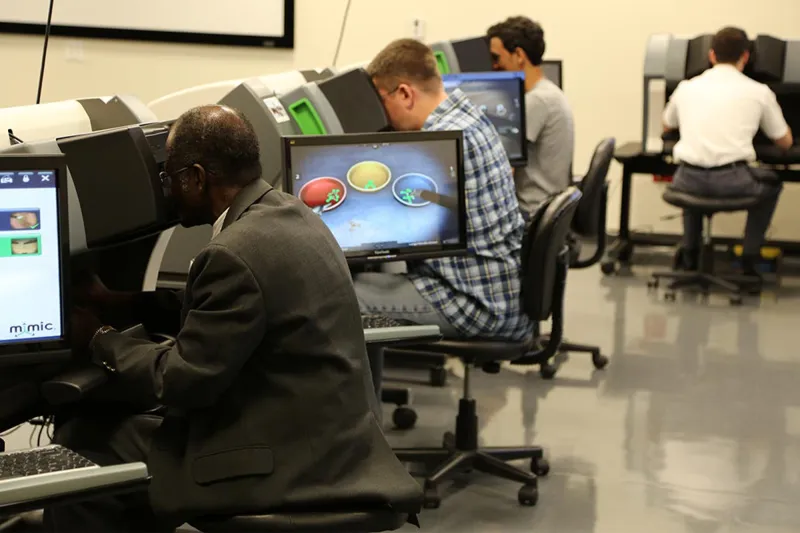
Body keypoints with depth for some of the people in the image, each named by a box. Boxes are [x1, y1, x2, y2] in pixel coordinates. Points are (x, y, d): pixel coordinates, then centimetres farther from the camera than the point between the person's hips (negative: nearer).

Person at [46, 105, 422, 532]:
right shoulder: (291, 215, 7)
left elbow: (180, 382, -17)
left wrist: (98, 339, -2)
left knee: (79, 442, 1)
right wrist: (121, 301, 16)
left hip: (285, 461, -9)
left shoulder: (236, 254, -23)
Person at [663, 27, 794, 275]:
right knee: (771, 184, 31)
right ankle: (749, 258, 25)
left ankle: (690, 254, 34)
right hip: (732, 182, -2)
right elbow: (785, 142, 21)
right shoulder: (759, 92, 6)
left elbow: (667, 127, 35)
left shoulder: (686, 87, 13)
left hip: (689, 182, 2)